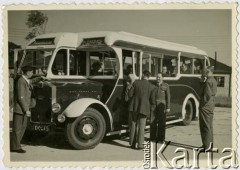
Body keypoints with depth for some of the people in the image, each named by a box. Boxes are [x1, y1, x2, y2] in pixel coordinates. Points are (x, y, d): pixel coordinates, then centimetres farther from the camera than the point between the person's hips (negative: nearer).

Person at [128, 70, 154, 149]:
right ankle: (140, 145, 6)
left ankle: (132, 143, 16)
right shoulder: (151, 86, -6)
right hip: (143, 107, -1)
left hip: (134, 106, 2)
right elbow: (150, 98, 0)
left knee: (133, 124, 13)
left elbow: (130, 94, -6)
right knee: (141, 126, 6)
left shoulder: (136, 82, -5)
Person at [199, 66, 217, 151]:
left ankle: (207, 146, 1)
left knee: (205, 126, -3)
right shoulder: (213, 80, 14)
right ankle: (210, 143, 26)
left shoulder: (208, 81, -17)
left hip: (205, 106, -10)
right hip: (211, 105, 10)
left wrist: (203, 103, -12)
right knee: (209, 125, 17)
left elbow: (208, 94, -24)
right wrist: (203, 80, 7)